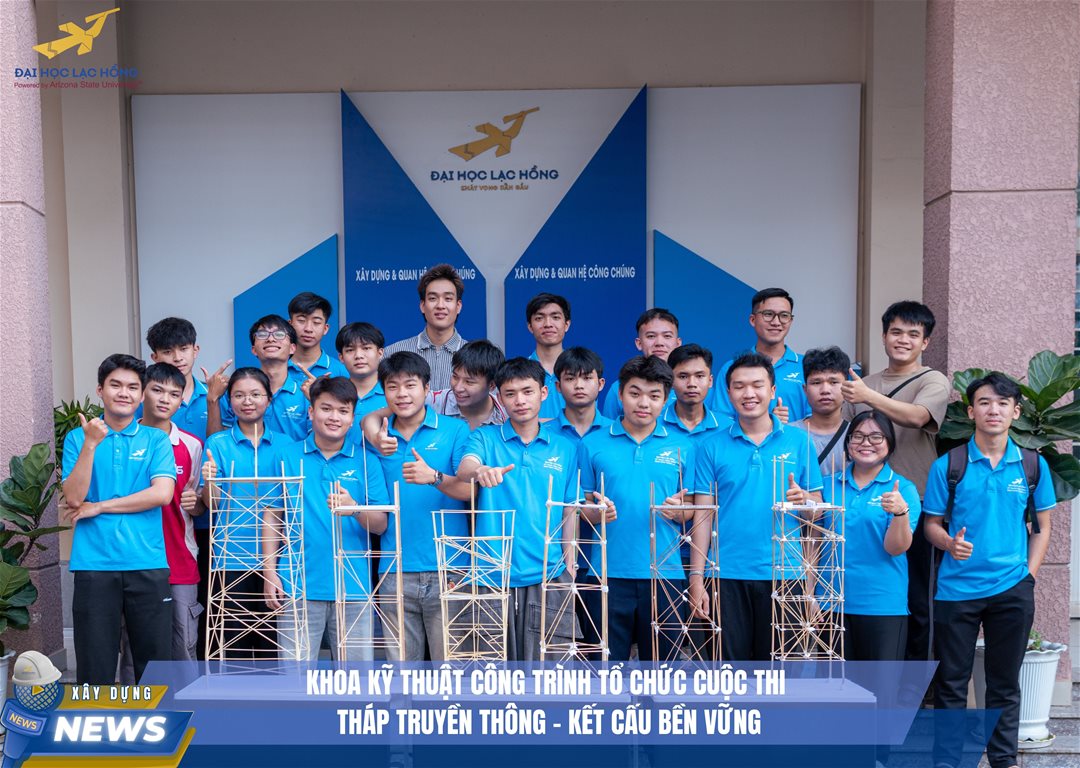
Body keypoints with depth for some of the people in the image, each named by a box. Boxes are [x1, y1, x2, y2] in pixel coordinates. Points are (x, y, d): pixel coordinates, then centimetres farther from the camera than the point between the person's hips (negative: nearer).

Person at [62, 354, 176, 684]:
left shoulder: (156, 440, 6)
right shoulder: (78, 437, 7)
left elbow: (162, 493, -8)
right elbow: (74, 498, -4)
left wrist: (100, 507, -6)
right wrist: (91, 444, -14)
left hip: (148, 564, 0)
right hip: (94, 565, 0)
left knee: (155, 659, 6)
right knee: (95, 664, 6)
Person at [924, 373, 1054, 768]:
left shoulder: (1032, 465, 3)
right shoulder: (947, 465, -4)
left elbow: (1041, 527, 9)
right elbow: (932, 524, 1)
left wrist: (1029, 576, 0)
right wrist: (950, 543, -20)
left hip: (1012, 590, 2)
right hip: (957, 588, -1)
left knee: (1005, 683, 13)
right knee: (951, 683, 6)